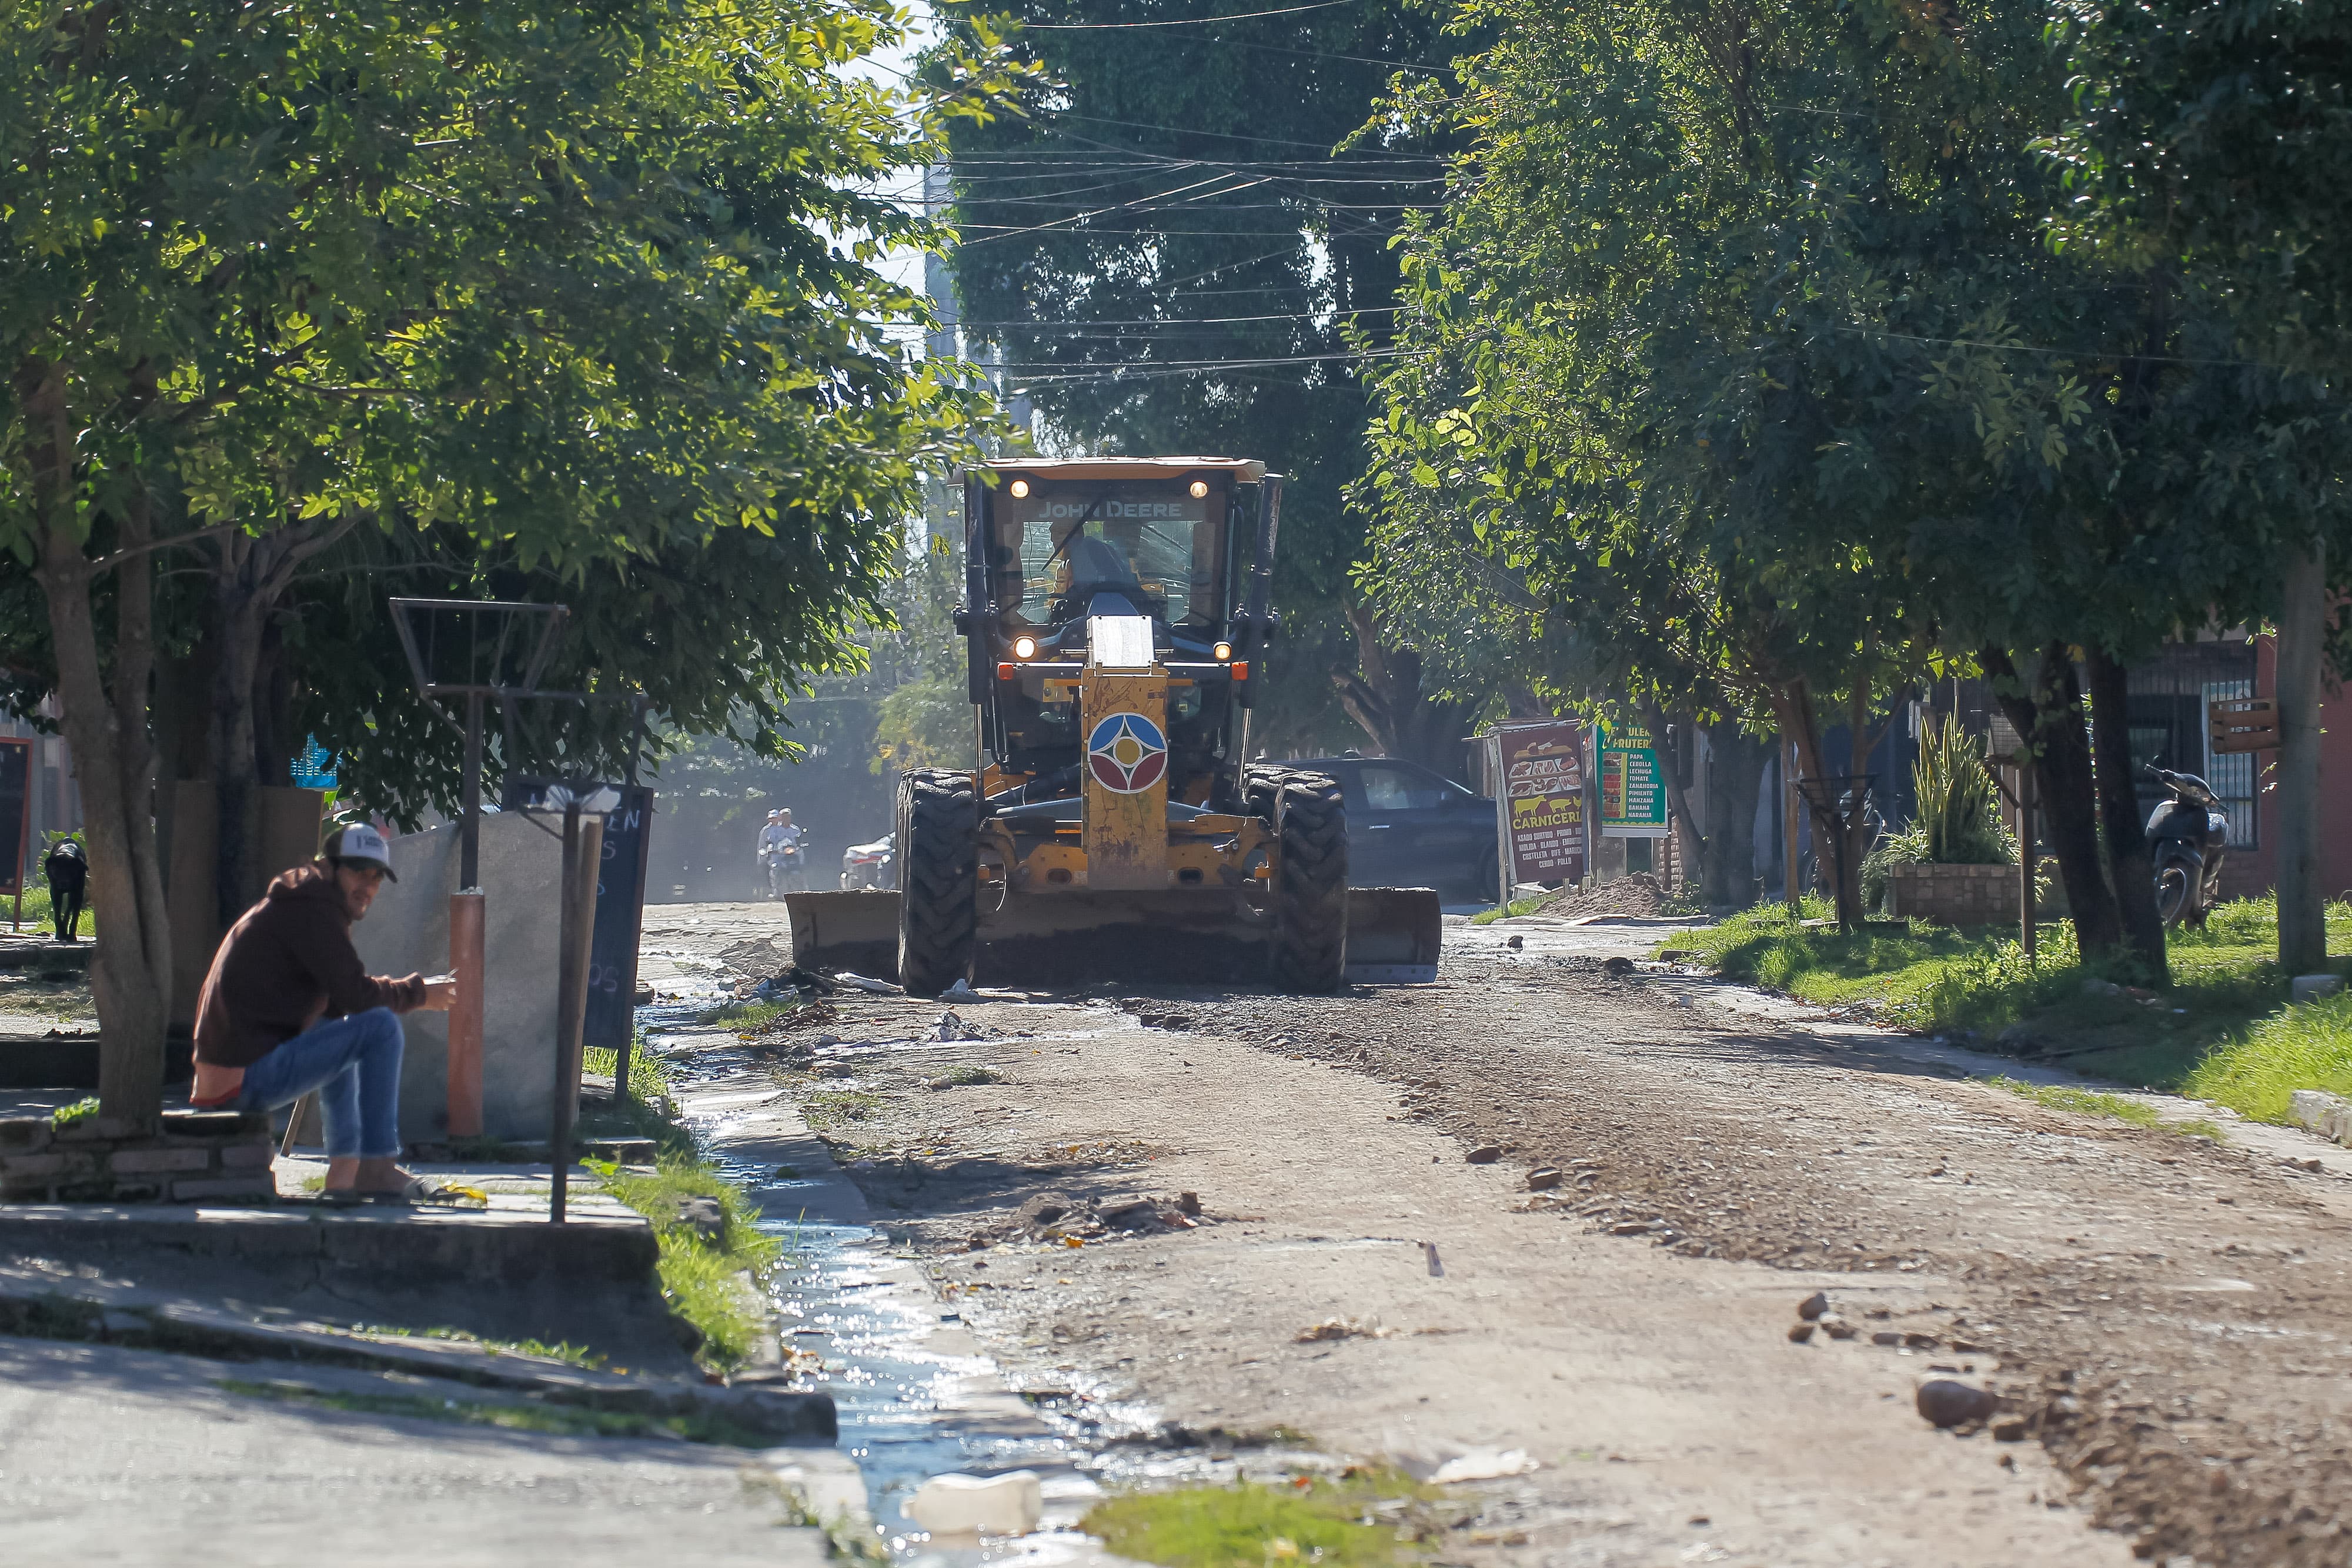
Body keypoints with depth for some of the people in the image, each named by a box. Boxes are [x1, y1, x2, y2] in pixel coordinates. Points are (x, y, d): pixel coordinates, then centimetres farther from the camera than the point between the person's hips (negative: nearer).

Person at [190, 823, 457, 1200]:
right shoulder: (312, 910, -8)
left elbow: (336, 1000, 24)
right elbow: (355, 993, -15)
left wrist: (409, 993, 11)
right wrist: (418, 994, 2)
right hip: (251, 1077, -11)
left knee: (338, 1034, 32)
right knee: (381, 1027, -12)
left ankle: (344, 1169, 20)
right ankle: (378, 1168, -8)